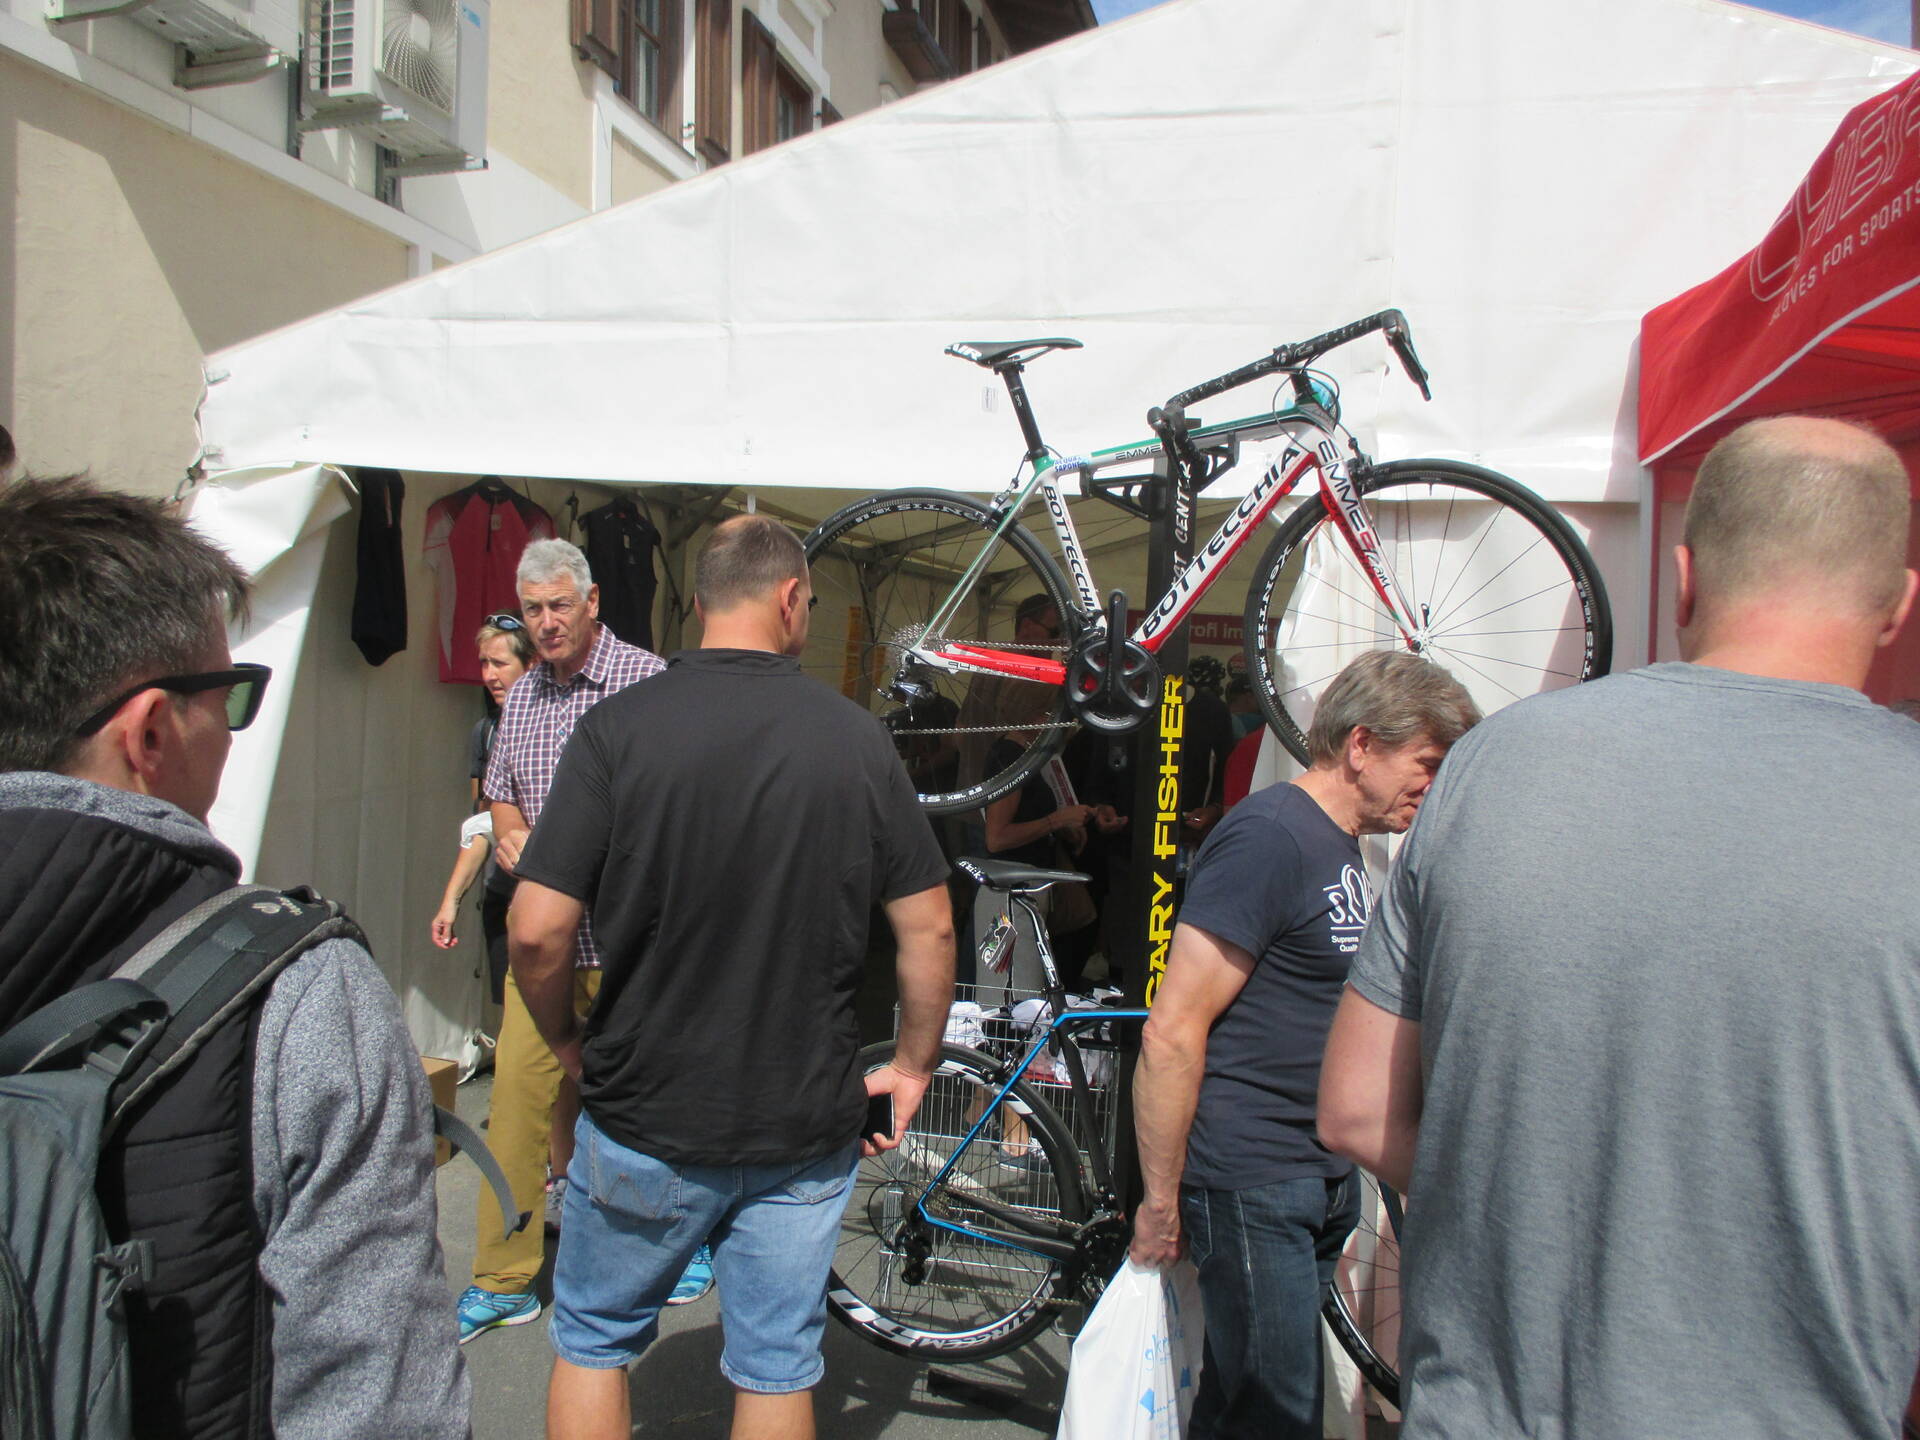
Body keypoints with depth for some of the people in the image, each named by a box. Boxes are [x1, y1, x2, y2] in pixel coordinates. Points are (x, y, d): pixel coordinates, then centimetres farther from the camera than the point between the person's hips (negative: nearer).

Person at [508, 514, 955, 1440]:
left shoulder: (620, 726, -11)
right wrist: (913, 1065, 11)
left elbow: (537, 931, -14)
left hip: (646, 1120, -1)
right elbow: (929, 928, -3)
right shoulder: (858, 738, -6)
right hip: (808, 1127, 2)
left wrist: (567, 1039, 5)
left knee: (592, 1344, 22)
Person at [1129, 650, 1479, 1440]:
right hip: (1251, 1185, -9)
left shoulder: (1343, 848, 13)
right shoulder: (1270, 835, -17)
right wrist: (1160, 1202, -16)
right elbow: (1171, 1033, -20)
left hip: (1323, 1180, 9)